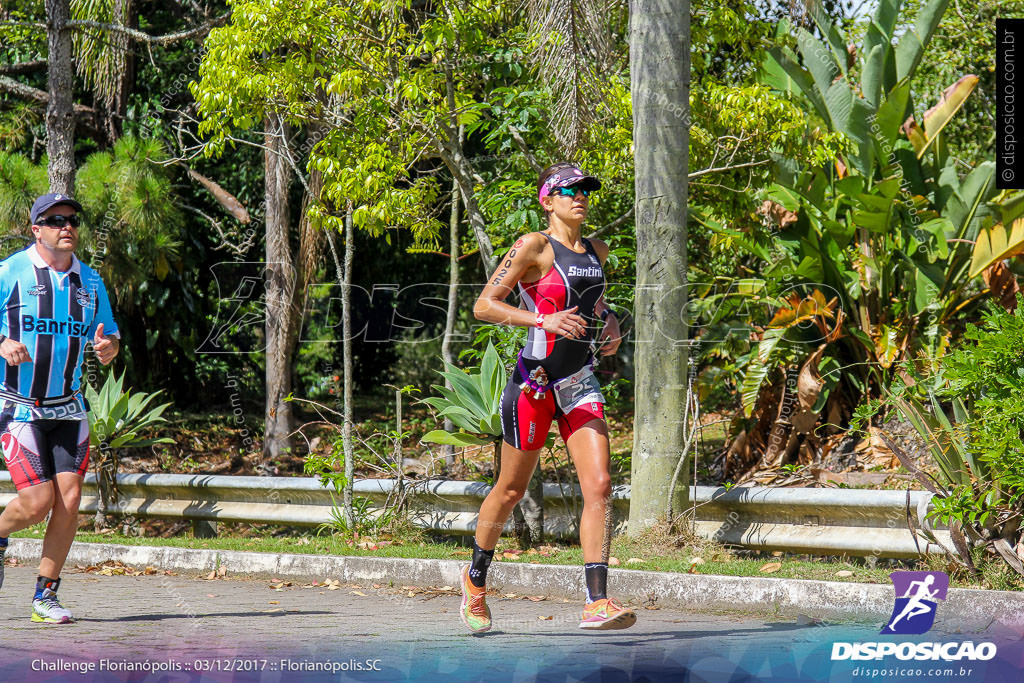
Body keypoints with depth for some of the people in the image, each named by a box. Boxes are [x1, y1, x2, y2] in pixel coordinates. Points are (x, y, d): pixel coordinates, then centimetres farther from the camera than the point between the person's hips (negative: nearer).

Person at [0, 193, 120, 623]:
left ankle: (45, 596, 6)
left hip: (67, 408, 4)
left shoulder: (90, 282, 9)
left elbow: (108, 343, 16)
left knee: (69, 499, -6)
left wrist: (108, 347, -8)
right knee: (37, 503, -10)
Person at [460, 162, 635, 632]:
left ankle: (597, 602, -15)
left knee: (599, 486, -11)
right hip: (535, 382, -5)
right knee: (511, 489, 8)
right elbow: (484, 306, -12)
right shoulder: (535, 246, -9)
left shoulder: (597, 251, 11)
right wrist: (544, 320, -23)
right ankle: (476, 580, 32)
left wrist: (611, 323, 10)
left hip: (581, 384, 5)